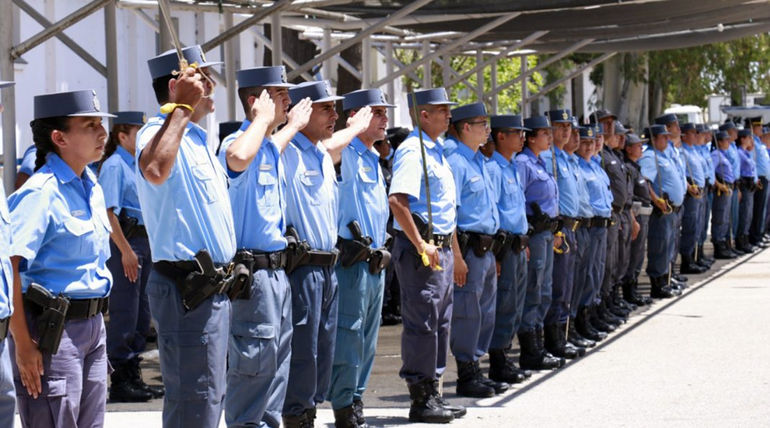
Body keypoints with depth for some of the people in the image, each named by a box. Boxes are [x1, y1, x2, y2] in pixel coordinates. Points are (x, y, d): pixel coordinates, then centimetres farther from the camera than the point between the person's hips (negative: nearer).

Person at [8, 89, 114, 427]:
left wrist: (96, 322, 18)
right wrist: (24, 344, -22)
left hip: (92, 324, 8)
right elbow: (9, 267, -21)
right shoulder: (41, 193, -15)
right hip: (52, 328, -8)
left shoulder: (92, 188, 11)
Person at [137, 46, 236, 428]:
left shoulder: (196, 139, 17)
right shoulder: (160, 133, -15)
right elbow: (155, 170, -39)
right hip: (187, 290, -10)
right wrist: (182, 107, -32)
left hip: (212, 287, 10)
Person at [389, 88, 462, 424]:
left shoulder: (435, 150, 17)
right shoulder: (413, 150, -14)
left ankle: (432, 393, 21)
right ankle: (420, 400, 0)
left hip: (441, 248, 10)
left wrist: (445, 246, 19)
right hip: (421, 249, -10)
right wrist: (421, 245, -25)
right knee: (421, 323, -5)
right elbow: (397, 199, -26)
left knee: (439, 322, 14)